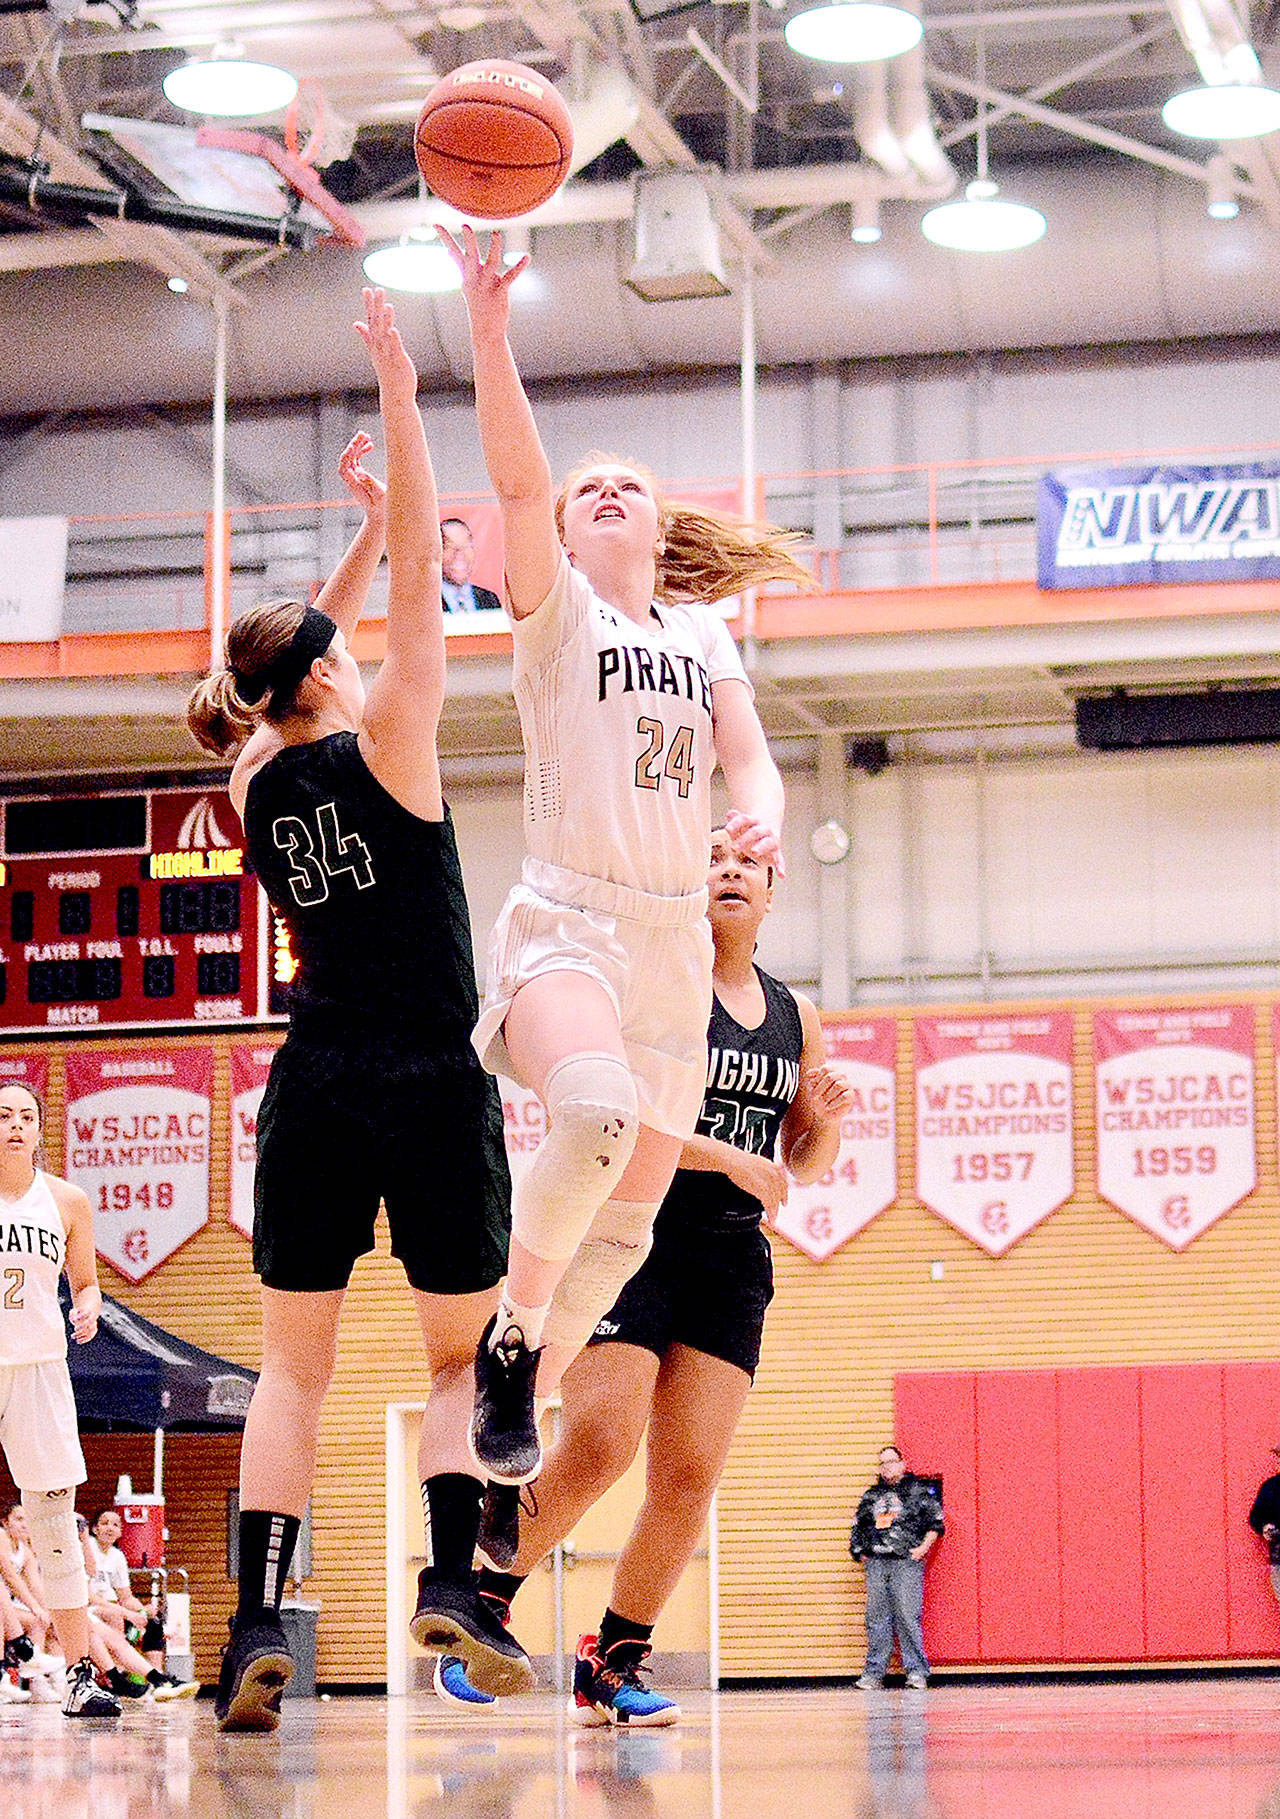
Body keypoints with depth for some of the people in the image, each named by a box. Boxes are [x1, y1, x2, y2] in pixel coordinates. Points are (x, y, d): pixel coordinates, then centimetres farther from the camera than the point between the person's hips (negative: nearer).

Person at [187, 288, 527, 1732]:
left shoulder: (258, 779, 9)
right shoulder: (381, 742, -5)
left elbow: (296, 668, 29)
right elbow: (420, 574, -5)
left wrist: (368, 530, 32)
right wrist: (399, 391, -4)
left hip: (314, 1086, 4)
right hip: (431, 1081, -4)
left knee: (292, 1365, 4)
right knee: (458, 1355, 6)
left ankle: (259, 1620, -11)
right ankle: (450, 1573, -14)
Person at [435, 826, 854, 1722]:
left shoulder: (795, 1015, 13)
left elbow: (806, 1162, 21)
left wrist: (825, 1122, -1)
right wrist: (733, 1159, -21)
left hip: (731, 1258, 5)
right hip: (631, 1235, -5)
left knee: (690, 1476, -2)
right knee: (599, 1444, -19)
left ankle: (613, 1666, 8)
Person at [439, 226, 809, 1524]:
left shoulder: (703, 635, 16)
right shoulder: (556, 613, 3)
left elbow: (748, 751, 6)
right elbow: (516, 478, -12)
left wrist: (760, 812, -18)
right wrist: (488, 324, -24)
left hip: (675, 939, 5)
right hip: (565, 920, -5)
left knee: (628, 1219, 5)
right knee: (598, 1108, -35)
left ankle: (522, 1408, 21)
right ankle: (512, 1334, -17)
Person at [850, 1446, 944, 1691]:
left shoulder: (918, 1491, 8)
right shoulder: (871, 1495, 20)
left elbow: (936, 1522, 5)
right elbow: (857, 1526, 26)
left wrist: (923, 1547, -5)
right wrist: (860, 1553, 13)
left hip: (907, 1562, -4)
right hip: (876, 1562, 4)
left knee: (908, 1615, -10)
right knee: (876, 1617, 1)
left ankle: (916, 1671, -5)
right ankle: (874, 1672, 4)